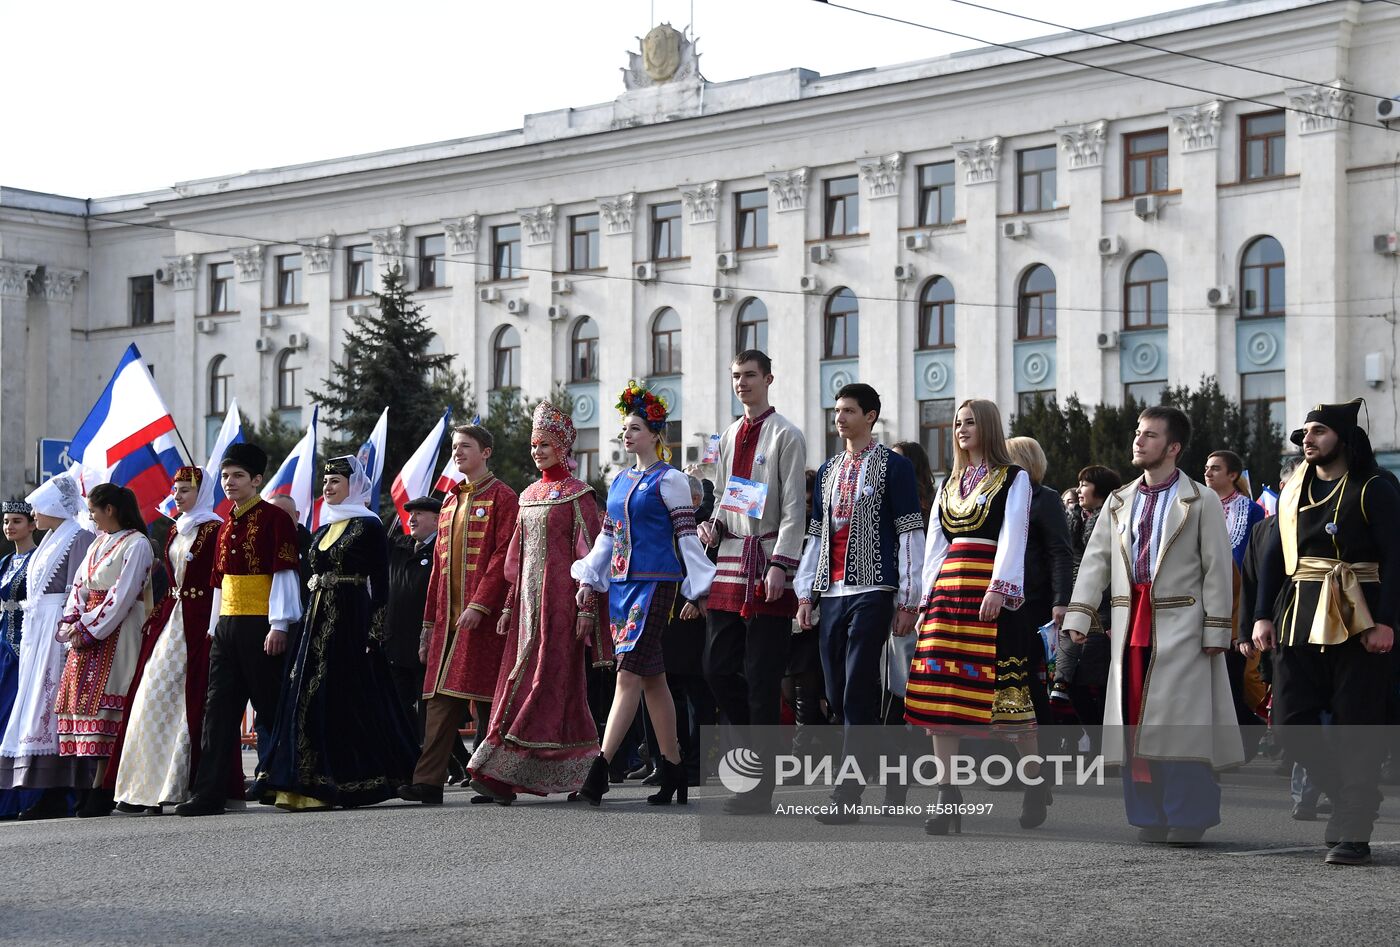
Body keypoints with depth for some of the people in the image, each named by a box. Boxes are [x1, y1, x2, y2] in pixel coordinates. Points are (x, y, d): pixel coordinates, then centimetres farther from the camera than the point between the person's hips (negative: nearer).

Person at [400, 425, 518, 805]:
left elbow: (503, 556, -12)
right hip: (449, 616, 7)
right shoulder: (450, 501, 20)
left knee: (485, 699, -3)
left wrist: (479, 606, -20)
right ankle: (428, 782, -4)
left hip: (483, 616, -7)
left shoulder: (502, 497, -3)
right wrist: (430, 622, 17)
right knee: (442, 698, 0)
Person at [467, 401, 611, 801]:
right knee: (519, 675, 2)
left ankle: (503, 772, -14)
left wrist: (586, 607, -14)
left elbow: (588, 554, -8)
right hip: (529, 598, 8)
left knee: (545, 679, -8)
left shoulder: (577, 494, -3)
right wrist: (509, 606, 13)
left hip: (560, 596, -8)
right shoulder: (529, 495, 17)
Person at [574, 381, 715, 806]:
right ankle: (674, 771, 13)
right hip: (621, 584, 8)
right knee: (653, 678, 9)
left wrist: (699, 589, -9)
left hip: (655, 584, -8)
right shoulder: (620, 481, 17)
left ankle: (599, 771, -21)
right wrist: (589, 580, 16)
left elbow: (687, 535, -7)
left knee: (629, 674, -14)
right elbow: (606, 536, 23)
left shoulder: (669, 480, -5)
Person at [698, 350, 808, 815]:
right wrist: (714, 525, 5)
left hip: (767, 566, -7)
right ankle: (762, 752, 21)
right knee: (718, 667, 5)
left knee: (761, 677, -5)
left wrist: (780, 564, -17)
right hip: (730, 564, 7)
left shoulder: (785, 436, -4)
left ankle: (762, 784, 1)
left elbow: (793, 507, -9)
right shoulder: (729, 437, 17)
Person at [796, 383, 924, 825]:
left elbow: (911, 535, -4)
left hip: (872, 592, -7)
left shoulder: (893, 466, 0)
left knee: (858, 694, -11)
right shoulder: (828, 471, 18)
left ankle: (847, 796, -13)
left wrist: (908, 600, -9)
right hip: (832, 593, 7)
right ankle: (864, 770, 19)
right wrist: (804, 593, 12)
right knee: (837, 694, 6)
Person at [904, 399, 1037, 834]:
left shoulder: (1014, 479, 4)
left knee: (1006, 686, -7)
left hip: (991, 592, -5)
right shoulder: (950, 484, 21)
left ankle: (1035, 783, 12)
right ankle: (948, 796, -2)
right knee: (940, 691, -3)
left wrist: (998, 589, -18)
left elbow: (1012, 536, -7)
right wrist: (927, 598, 11)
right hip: (947, 588, 6)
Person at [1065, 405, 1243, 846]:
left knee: (1180, 719, -7)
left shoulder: (1201, 501, 1)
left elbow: (1217, 570, -2)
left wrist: (1216, 632, -8)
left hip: (1180, 624, -5)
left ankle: (1189, 817, 1)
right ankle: (1151, 815, 12)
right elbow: (1095, 560, 11)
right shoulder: (1119, 501, 15)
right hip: (1131, 624, 5)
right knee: (1135, 722, 4)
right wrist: (1079, 616, 1)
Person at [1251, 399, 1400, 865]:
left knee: (1356, 726, -3)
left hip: (1358, 625, -6)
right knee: (1291, 721, 1)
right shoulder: (1293, 492, 13)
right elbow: (1274, 557, 14)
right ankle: (1350, 796, 21)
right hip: (1300, 622, 6)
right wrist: (1262, 615, 4)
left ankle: (1353, 832, 2)